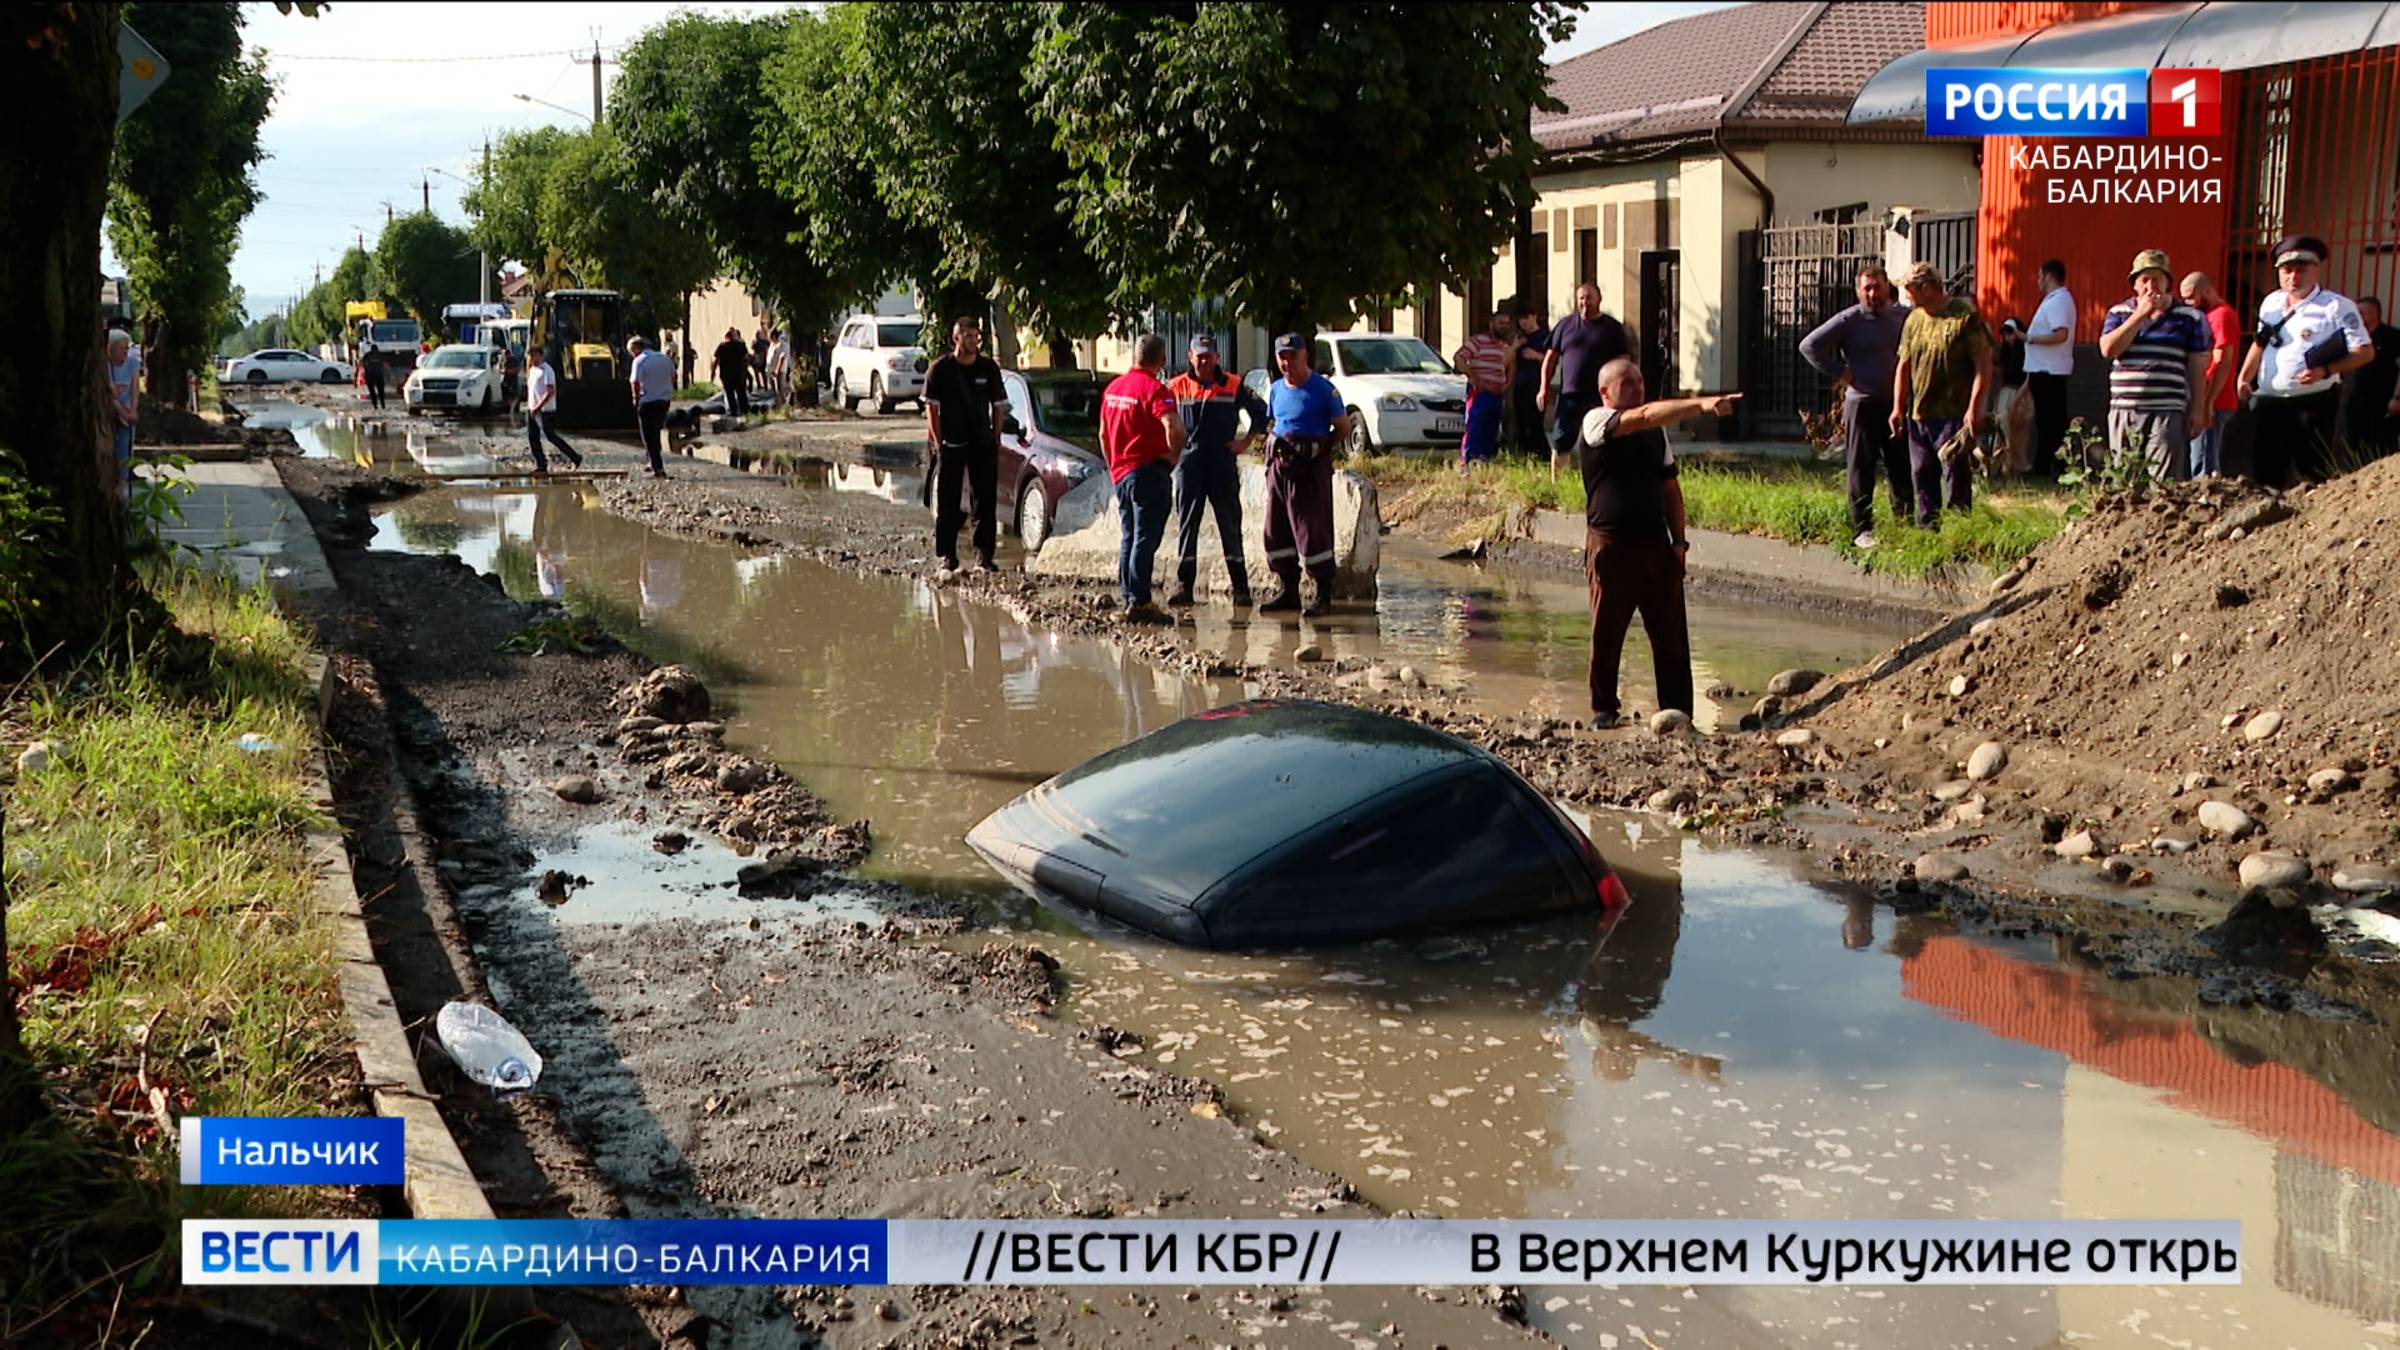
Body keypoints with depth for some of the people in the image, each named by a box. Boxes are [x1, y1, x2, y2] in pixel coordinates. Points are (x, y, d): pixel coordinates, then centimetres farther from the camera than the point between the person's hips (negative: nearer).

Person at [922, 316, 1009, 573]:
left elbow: (999, 406, 10)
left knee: (986, 499, -1)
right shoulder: (941, 369, -2)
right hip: (951, 445, -2)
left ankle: (984, 555, 3)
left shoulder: (989, 368, 5)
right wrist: (938, 442, -7)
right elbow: (932, 408, -1)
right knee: (947, 502, 2)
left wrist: (995, 439, 2)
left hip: (983, 443, 2)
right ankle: (947, 556, 10)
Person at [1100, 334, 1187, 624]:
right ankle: (1139, 602, -9)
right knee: (1145, 539, -7)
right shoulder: (1156, 389, -14)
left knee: (1128, 538, 16)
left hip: (1120, 473, 8)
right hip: (1149, 471, -8)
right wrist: (1173, 456, -12)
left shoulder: (1113, 387, 11)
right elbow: (1174, 428, -29)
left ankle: (1127, 597, 19)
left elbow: (1103, 434, 20)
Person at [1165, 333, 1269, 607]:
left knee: (1231, 527, 3)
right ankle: (1183, 585, 4)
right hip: (1189, 463, 1)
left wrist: (1247, 442, 5)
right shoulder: (1177, 387, 4)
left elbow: (1260, 411, 12)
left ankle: (1241, 587, 8)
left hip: (1223, 464, 0)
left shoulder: (1233, 386, 2)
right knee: (1186, 525, 1)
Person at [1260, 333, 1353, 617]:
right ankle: (1288, 589, 18)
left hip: (1311, 466, -7)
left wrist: (1321, 448, -3)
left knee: (1313, 530, -7)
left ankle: (1324, 593, 0)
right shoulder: (1276, 389, 13)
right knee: (1276, 530, 8)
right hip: (1279, 464, 7)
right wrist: (1275, 449, 11)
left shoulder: (1323, 389, -6)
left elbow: (1343, 428, -1)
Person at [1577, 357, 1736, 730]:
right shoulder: (1595, 423, -5)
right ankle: (1603, 710, 17)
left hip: (1656, 543, 5)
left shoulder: (1656, 432, 15)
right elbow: (1645, 416, -22)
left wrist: (1678, 540, 9)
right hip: (1611, 543, -5)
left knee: (1671, 635, 2)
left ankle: (1677, 712, 9)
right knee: (1606, 634, 3)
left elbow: (1670, 487, 19)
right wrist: (1701, 404, -32)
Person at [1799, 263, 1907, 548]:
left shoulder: (1902, 317, 8)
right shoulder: (1849, 320, -7)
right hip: (1862, 404, -4)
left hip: (1896, 402, 5)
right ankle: (1862, 529, 6)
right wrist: (1840, 372, -11)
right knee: (1862, 470, 0)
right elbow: (1810, 345, -10)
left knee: (1901, 468, 8)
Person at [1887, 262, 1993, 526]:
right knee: (1923, 476, 11)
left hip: (1954, 416, -7)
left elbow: (1983, 366, -11)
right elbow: (1904, 366, 17)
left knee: (1956, 478, -4)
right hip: (1917, 415, 7)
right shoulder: (1914, 319, 12)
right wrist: (1898, 407, 11)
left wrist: (1974, 408, -17)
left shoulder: (1966, 316, -8)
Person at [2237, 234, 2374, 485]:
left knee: (2314, 477, -3)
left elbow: (2365, 352, -9)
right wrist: (2245, 378, 14)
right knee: (2264, 475, 6)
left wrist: (2325, 371, -22)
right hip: (2267, 404, 6)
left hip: (2314, 405, -5)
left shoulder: (2337, 306, -6)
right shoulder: (2271, 303, 14)